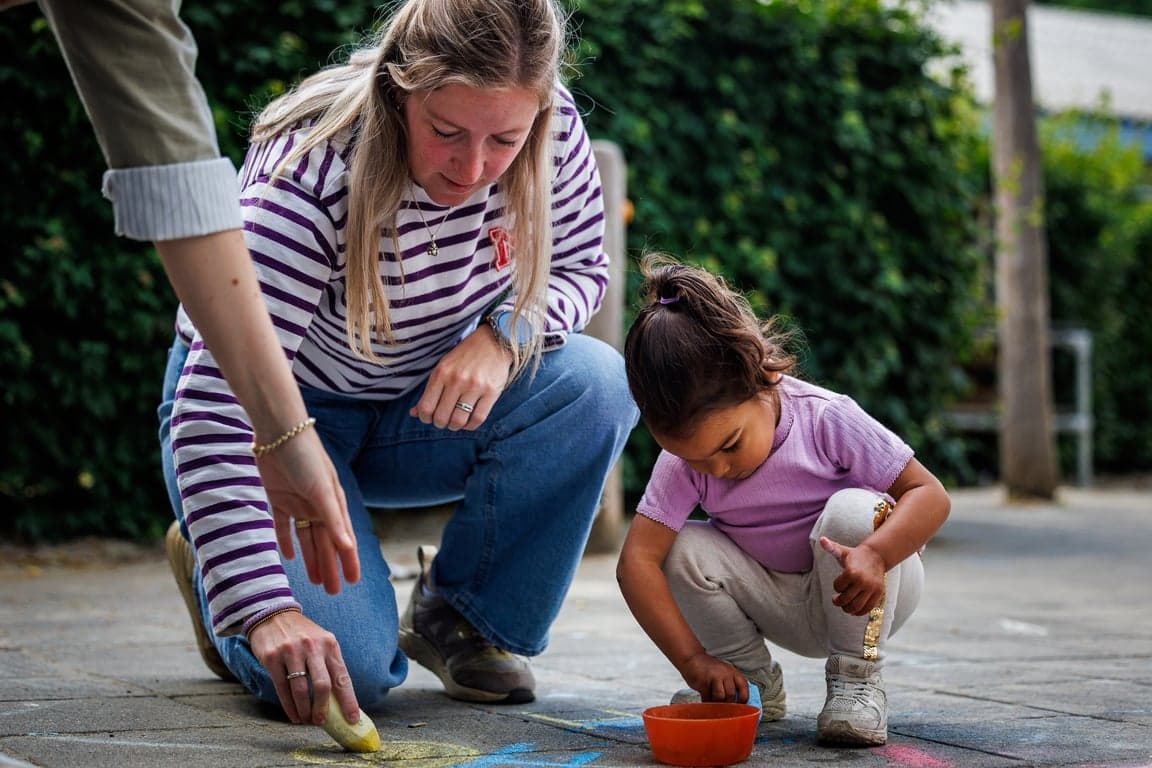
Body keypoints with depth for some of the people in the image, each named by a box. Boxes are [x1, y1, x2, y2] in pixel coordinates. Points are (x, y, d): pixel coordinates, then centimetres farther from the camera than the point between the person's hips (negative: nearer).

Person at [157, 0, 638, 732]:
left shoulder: (553, 132, -19)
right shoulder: (313, 174, -34)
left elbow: (579, 268, -1)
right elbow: (215, 404, -38)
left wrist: (503, 336, -26)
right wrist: (265, 608, -47)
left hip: (418, 408, 5)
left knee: (595, 384, -24)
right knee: (349, 666, -23)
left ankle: (467, 617, -2)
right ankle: (211, 560, 12)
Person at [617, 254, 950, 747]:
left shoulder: (825, 418, -25)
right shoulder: (684, 458, -17)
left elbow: (929, 494, -24)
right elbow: (637, 560, -24)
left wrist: (874, 554, -44)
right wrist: (693, 659, -33)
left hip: (859, 594, -3)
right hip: (784, 611, 3)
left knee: (851, 510, -33)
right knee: (683, 548, -21)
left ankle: (856, 679, -15)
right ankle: (753, 683, 0)